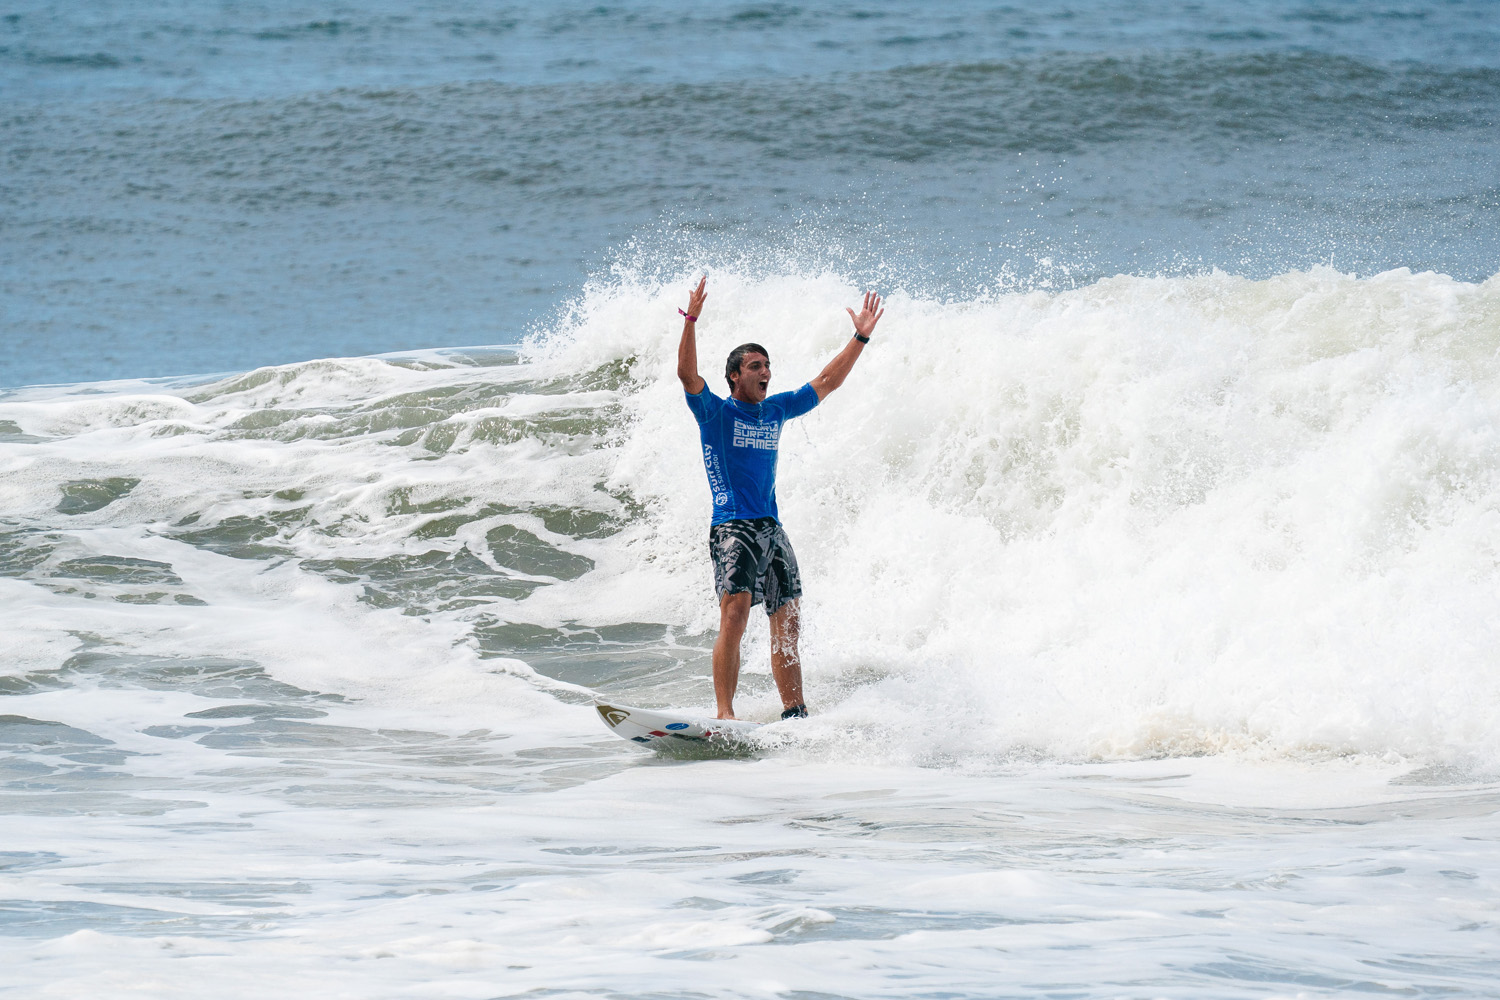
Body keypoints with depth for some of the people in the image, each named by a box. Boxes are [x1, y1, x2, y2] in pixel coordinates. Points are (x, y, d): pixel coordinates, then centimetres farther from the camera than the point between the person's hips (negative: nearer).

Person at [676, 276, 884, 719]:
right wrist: (691, 321, -29)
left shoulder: (777, 410, 17)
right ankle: (724, 714, -27)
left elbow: (827, 383, 22)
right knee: (735, 612, -22)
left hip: (772, 529, 7)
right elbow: (687, 374, -17)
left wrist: (860, 337, 17)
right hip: (732, 528, -7)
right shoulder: (715, 412, 0)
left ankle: (795, 712, 12)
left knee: (787, 624, 6)